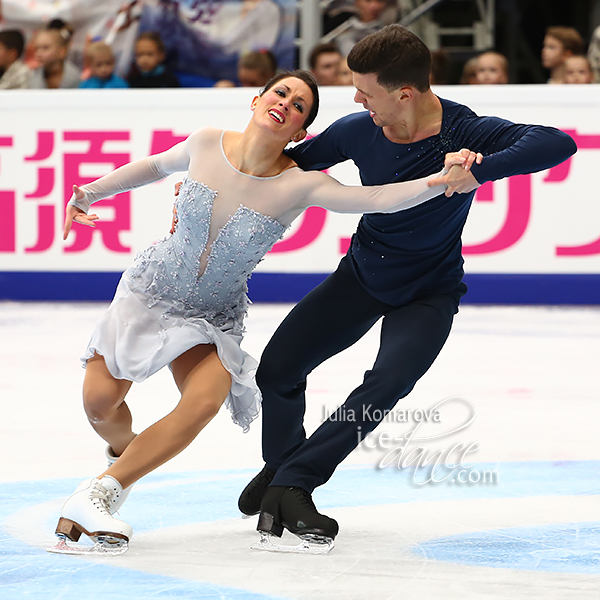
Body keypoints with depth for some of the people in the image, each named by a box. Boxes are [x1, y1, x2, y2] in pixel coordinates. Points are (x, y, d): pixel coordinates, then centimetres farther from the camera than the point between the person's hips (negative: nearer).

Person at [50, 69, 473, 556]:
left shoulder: (298, 185, -20)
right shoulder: (208, 144, -14)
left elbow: (380, 199, -32)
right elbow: (158, 165, 8)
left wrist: (441, 180, -48)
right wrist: (90, 192, 19)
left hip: (215, 316, -1)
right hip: (152, 287, 1)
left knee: (205, 401, -28)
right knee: (101, 400, -10)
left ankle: (99, 493, -18)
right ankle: (124, 451, 29)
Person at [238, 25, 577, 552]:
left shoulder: (465, 133, -28)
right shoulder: (358, 131, -17)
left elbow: (557, 144, -44)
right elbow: (288, 166, 0)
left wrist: (479, 171, -55)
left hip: (429, 292, -4)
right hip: (362, 275, 4)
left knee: (389, 382, -26)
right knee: (278, 368, 0)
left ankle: (290, 484, -17)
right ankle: (280, 466, 29)